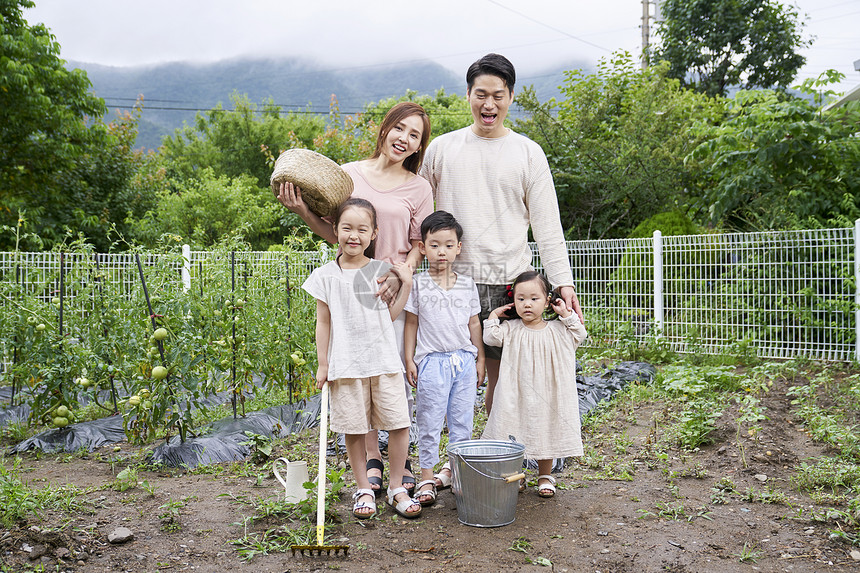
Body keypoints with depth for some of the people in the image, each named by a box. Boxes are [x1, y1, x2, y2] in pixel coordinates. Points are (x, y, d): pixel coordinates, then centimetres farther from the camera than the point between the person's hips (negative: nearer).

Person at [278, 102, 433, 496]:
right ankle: (372, 460, 19)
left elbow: (420, 245, 5)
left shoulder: (418, 188, 6)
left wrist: (399, 275, -13)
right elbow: (335, 234, 9)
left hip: (397, 290, 0)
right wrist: (302, 211, -5)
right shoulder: (349, 175, 5)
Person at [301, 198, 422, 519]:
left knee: (399, 425, -1)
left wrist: (406, 284, 0)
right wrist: (323, 365, 5)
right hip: (346, 365, -1)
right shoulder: (325, 276, 3)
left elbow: (390, 314, 8)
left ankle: (397, 488, 15)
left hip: (384, 361, 1)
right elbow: (323, 323, 6)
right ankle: (364, 490, 21)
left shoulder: (382, 271, 6)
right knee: (354, 430, 5)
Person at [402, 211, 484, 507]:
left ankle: (453, 467, 23)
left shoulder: (467, 285, 7)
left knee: (462, 419, 8)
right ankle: (426, 477, 11)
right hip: (432, 361, -3)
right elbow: (411, 323, 3)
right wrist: (409, 360, 0)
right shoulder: (418, 284, 0)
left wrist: (479, 358, 13)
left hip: (464, 360, 3)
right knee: (429, 421, 2)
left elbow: (473, 323, 13)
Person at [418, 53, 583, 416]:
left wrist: (563, 282, -4)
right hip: (453, 280, 0)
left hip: (509, 281, 0)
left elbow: (547, 226, 5)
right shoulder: (441, 148, 8)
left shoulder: (529, 153, 6)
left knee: (503, 374, 4)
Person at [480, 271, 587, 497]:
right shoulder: (511, 329, -2)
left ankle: (545, 477, 28)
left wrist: (567, 314, -3)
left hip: (547, 396, 1)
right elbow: (491, 338, -9)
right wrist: (494, 315, -7)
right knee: (514, 434, 4)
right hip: (517, 396, -1)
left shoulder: (556, 329, 2)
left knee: (546, 435, 11)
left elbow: (580, 335, 4)